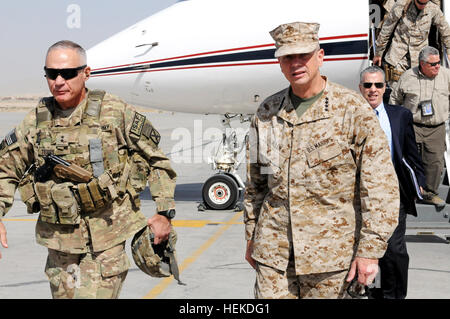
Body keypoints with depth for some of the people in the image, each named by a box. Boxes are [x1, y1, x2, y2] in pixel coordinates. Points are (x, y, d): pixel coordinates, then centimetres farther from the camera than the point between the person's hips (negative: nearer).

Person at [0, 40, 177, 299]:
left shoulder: (114, 112, -6)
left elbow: (157, 160, 1)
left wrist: (164, 213, -2)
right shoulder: (36, 121, 4)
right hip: (60, 241, 4)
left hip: (106, 241, -4)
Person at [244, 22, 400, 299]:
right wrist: (251, 238, 17)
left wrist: (370, 250, -11)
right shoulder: (266, 113, 6)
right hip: (273, 251, 3)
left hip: (330, 253, -3)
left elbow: (381, 185, -8)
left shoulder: (353, 109, -6)